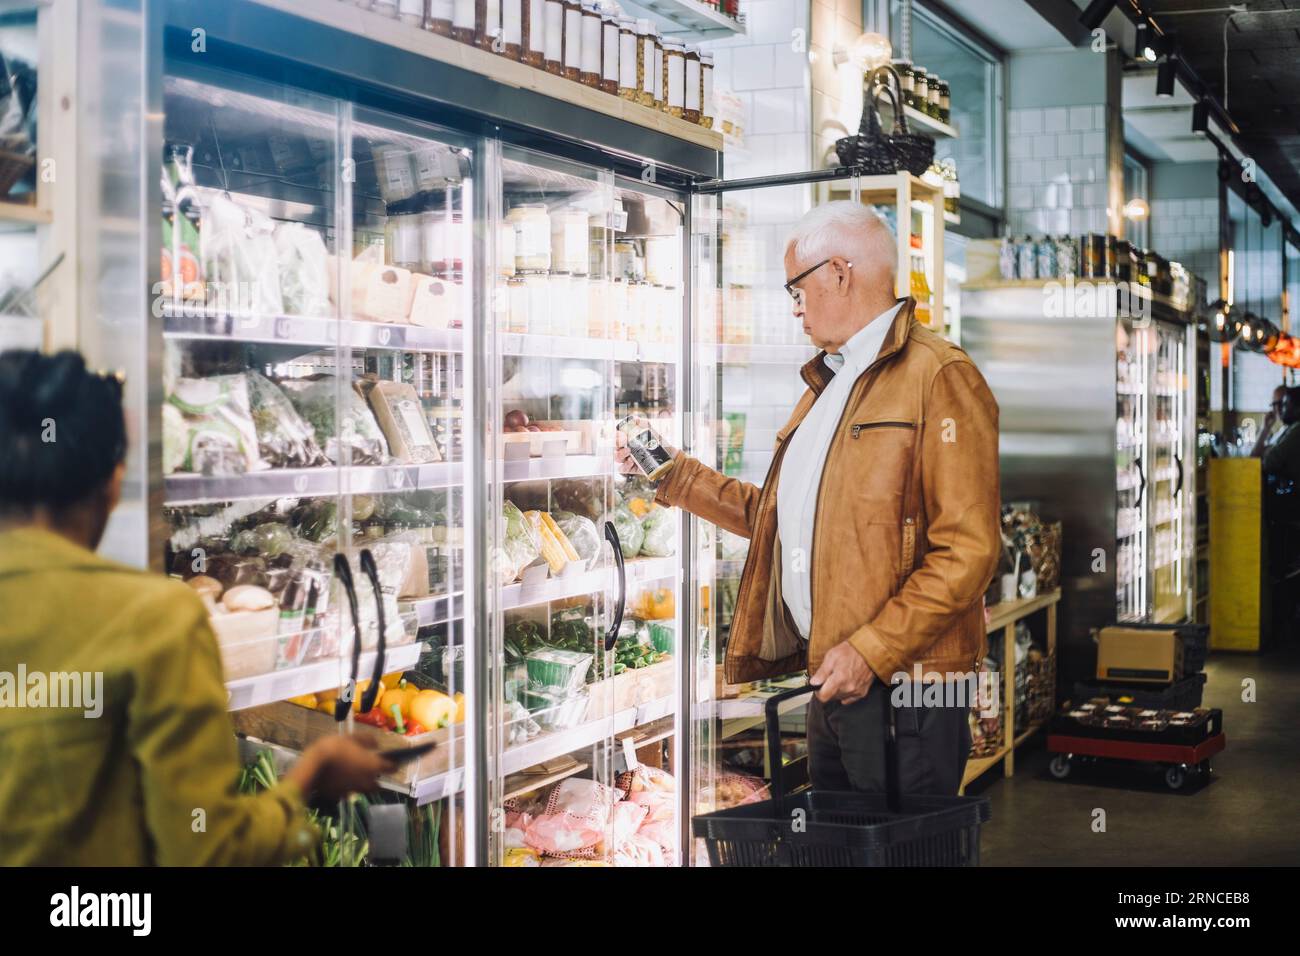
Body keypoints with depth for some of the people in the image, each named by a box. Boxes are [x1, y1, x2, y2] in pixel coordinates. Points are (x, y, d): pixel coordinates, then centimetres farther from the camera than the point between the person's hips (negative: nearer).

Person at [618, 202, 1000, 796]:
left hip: (900, 686, -9)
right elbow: (777, 516, 26)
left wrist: (872, 651, -20)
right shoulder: (828, 383, 21)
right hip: (833, 679, 9)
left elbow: (968, 551, -18)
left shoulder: (937, 377, -11)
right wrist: (675, 476, 22)